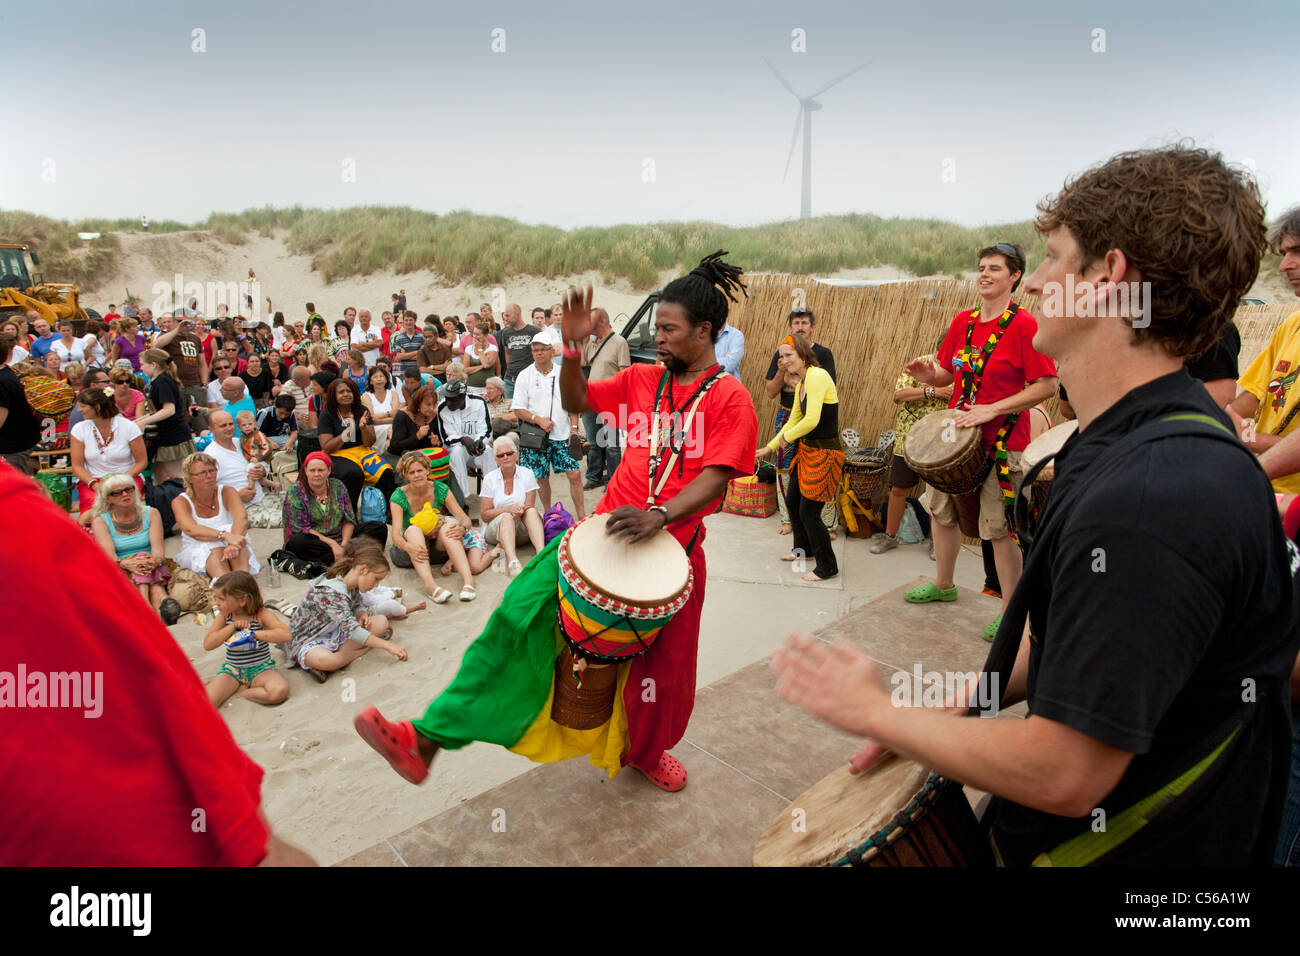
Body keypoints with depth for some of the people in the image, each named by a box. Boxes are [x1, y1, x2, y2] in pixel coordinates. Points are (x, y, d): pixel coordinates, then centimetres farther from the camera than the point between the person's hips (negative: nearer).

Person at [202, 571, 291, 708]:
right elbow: (207, 645, -8)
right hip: (231, 669, 1)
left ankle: (239, 691, -9)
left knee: (280, 691, -33)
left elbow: (286, 635, -25)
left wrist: (254, 633, -28)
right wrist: (233, 626, -19)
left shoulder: (262, 614, -12)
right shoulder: (223, 616, 0)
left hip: (260, 669, -1)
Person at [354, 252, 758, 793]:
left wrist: (658, 515, -29)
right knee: (521, 611, -13)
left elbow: (715, 477, -15)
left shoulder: (730, 399, -5)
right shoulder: (642, 379, 11)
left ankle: (647, 749, 46)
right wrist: (573, 347, 1)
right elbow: (576, 401, 18)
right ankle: (427, 739, -12)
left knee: (663, 667, 13)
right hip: (607, 528, 3)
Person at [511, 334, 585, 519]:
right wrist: (539, 420, -15)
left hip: (563, 435, 1)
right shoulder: (524, 376, 1)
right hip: (535, 436, -1)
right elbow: (518, 409, -1)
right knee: (541, 478, 6)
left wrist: (574, 429, 1)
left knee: (575, 474, -5)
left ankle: (581, 516, 5)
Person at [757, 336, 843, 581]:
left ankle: (827, 567, 14)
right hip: (807, 450, 10)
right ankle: (803, 548, 44)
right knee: (792, 501, 21)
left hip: (824, 453, -10)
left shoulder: (817, 376, -19)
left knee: (808, 512, -3)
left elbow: (811, 420, -27)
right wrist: (770, 447, 21)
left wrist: (787, 437, -10)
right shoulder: (800, 383, 10)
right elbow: (794, 421, 21)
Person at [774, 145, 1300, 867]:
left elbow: (1063, 775, -29)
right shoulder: (1168, 437, 2)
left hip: (1130, 847, -8)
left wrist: (877, 715, -16)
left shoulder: (1147, 498, -32)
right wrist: (957, 706, 1)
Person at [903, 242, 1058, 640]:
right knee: (941, 510, 16)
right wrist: (927, 375, -8)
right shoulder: (963, 321, 6)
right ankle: (943, 584, 38)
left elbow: (1046, 386, -16)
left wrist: (991, 410, -23)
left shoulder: (1024, 325, -13)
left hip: (1002, 443, -7)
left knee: (1000, 528, 0)